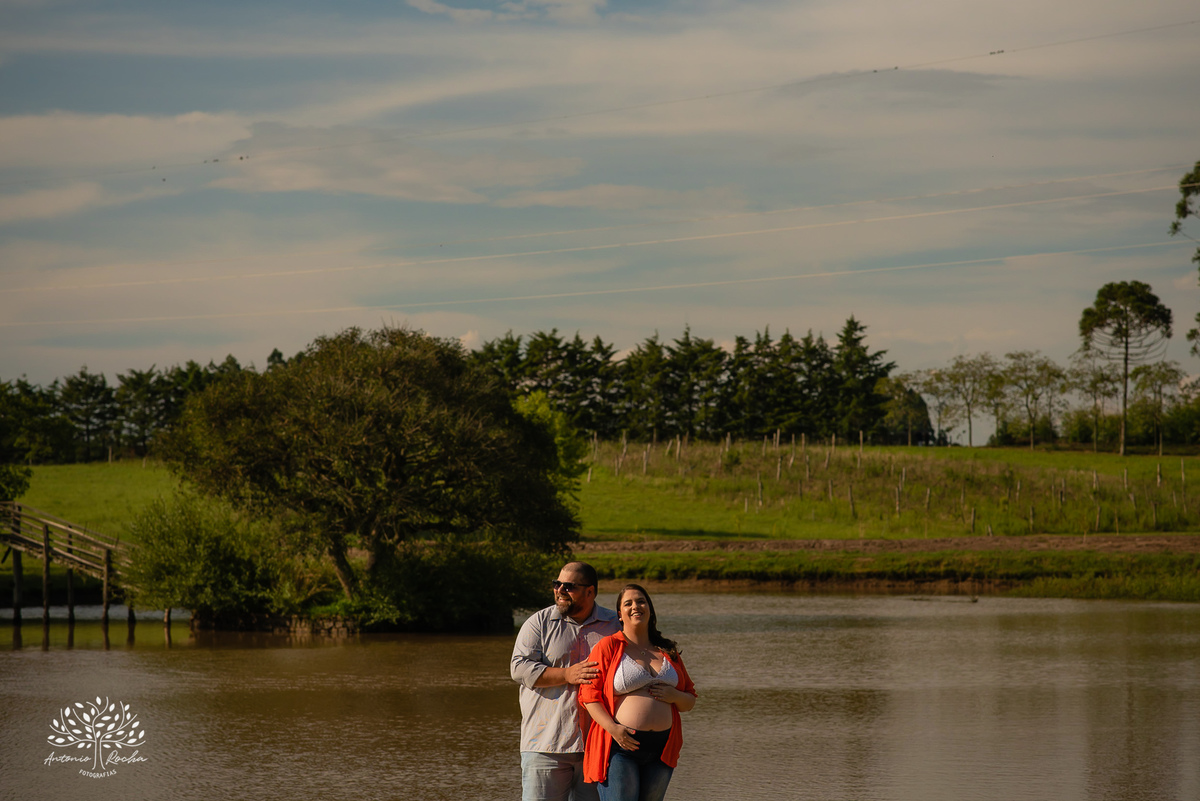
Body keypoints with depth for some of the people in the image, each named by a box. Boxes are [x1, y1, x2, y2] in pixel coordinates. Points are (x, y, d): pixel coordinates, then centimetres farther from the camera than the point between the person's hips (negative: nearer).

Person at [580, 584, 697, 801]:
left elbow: (690, 700, 20)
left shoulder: (668, 652, 16)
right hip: (619, 744, -5)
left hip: (661, 749, 5)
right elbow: (589, 694, -4)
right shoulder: (607, 647, 2)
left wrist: (674, 696, -4)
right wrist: (612, 728, -18)